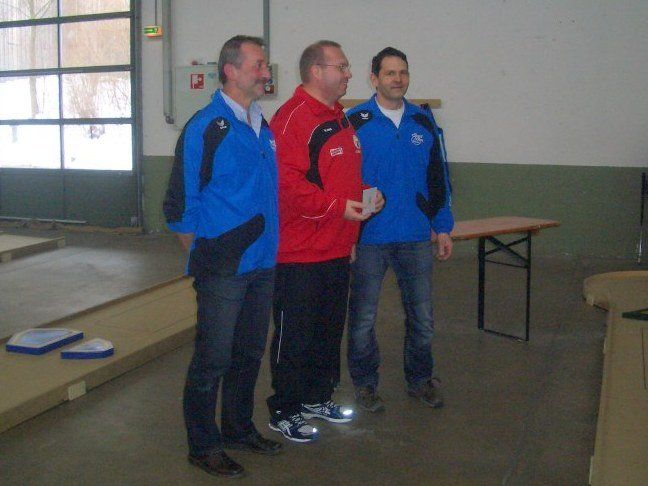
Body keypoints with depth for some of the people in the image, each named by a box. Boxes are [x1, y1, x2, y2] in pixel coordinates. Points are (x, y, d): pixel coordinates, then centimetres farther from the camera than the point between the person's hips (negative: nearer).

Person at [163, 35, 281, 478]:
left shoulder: (264, 127, 11)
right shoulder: (205, 127, -12)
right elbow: (181, 202, -10)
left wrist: (269, 246, 15)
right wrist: (204, 256, -4)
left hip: (262, 264, 7)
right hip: (222, 269, -7)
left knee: (249, 352, 17)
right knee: (213, 357, 2)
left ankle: (239, 428, 35)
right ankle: (204, 446, 18)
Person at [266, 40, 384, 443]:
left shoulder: (341, 119, 15)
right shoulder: (293, 118, -15)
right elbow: (287, 183, -25)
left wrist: (365, 198, 6)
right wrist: (337, 207, -22)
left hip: (336, 250, 9)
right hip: (299, 254, -9)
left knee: (330, 330, 19)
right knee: (294, 336, 2)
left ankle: (318, 397, 35)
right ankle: (284, 411, 17)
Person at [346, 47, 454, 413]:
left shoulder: (424, 121, 8)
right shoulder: (354, 122, -4)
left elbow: (439, 177, 12)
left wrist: (443, 227, 8)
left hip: (416, 238, 4)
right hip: (368, 238, -3)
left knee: (422, 317, 12)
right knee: (363, 318, 7)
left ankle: (420, 379, 31)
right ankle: (365, 384, 25)